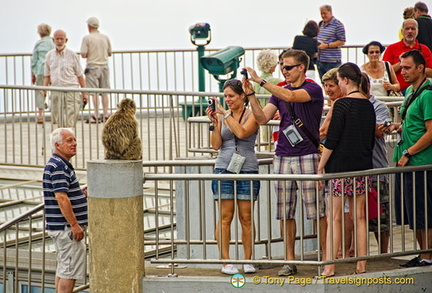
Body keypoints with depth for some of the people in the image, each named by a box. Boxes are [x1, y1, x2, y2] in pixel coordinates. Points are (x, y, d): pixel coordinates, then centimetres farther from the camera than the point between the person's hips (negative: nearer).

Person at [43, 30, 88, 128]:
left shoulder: (72, 55, 2)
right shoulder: (49, 55, 11)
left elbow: (80, 75, 5)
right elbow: (47, 75, 18)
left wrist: (84, 93, 2)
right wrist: (44, 89, 3)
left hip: (71, 91, -3)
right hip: (56, 92, 3)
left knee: (70, 123, -12)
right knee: (60, 122, 5)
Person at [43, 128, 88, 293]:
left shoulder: (61, 165, 16)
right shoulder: (58, 166, -17)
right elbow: (61, 198, -24)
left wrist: (82, 193, 10)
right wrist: (75, 225, -24)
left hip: (61, 228, 11)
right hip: (66, 228, -11)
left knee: (62, 269, 15)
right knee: (70, 272, -7)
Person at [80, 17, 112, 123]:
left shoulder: (87, 38, -8)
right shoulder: (105, 38, 6)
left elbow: (83, 55, -12)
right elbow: (109, 53, 12)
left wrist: (90, 54, 8)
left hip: (92, 67, -4)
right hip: (104, 66, 4)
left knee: (94, 92, -4)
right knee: (105, 92, 8)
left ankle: (96, 116, -7)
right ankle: (106, 115, 8)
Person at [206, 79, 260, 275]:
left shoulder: (252, 116, 2)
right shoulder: (222, 117, 8)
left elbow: (242, 132, -18)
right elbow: (216, 145, 2)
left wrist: (225, 114, -14)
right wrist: (215, 123, -9)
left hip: (247, 170, -1)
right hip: (224, 169, 2)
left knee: (246, 217, 1)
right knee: (225, 217, -2)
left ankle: (247, 261, 8)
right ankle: (226, 262, 2)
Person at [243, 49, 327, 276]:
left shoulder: (313, 89, -4)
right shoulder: (279, 91, 15)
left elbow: (289, 96, -23)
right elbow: (262, 118, 5)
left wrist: (260, 80, -21)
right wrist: (250, 94, -7)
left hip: (307, 156, -6)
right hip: (282, 156, 6)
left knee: (317, 210, -2)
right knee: (285, 213, 6)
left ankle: (325, 257, 5)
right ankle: (290, 260, 11)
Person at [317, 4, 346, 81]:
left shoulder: (338, 25, -8)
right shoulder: (321, 24, 14)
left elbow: (342, 42, -12)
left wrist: (327, 45, -18)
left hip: (332, 61, -7)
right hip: (320, 60, 7)